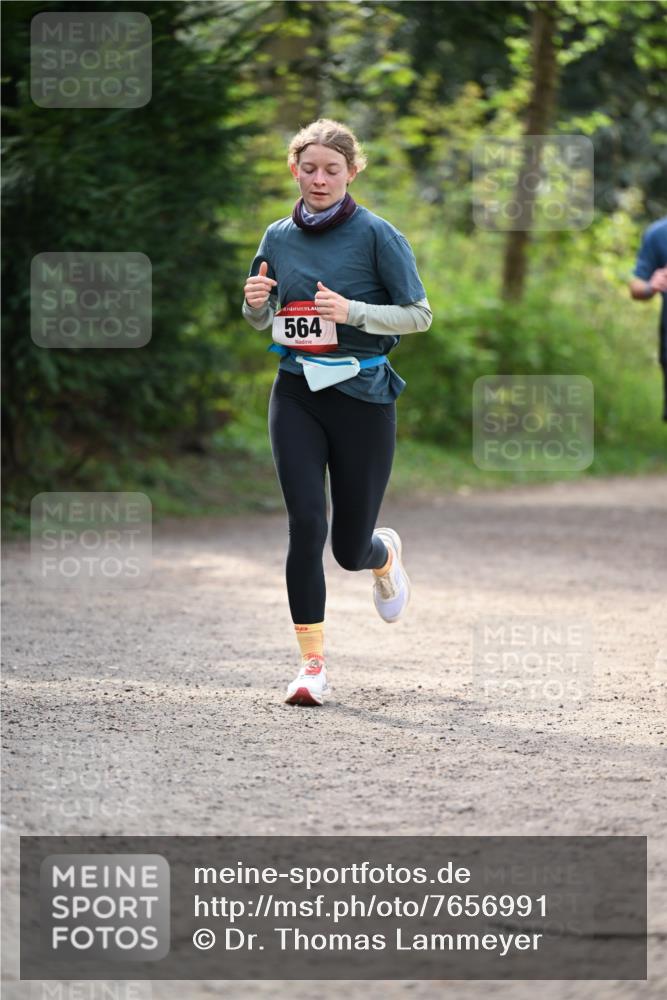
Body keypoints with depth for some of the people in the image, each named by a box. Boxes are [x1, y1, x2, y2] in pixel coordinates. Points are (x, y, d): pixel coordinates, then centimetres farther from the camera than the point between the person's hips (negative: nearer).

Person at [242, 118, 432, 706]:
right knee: (306, 524, -14)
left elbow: (419, 315, -6)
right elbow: (260, 320, 19)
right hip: (297, 395, 2)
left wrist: (352, 310, -20)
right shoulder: (280, 237, 6)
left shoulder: (377, 235, -7)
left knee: (351, 548, 5)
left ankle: (385, 554, 44)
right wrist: (256, 300, -5)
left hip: (362, 395, -2)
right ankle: (313, 664, -7)